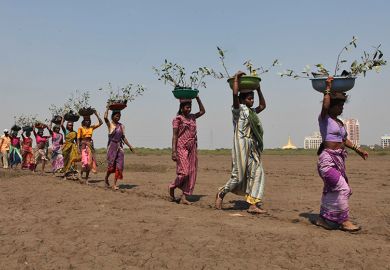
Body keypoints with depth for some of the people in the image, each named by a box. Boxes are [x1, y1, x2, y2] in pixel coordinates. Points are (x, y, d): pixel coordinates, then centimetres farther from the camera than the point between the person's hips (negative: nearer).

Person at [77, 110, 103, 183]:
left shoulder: (91, 127, 8)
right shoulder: (81, 128, -1)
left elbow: (101, 122, 2)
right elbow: (78, 139, -2)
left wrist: (96, 114, -1)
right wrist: (78, 148, -10)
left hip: (90, 146, 4)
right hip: (83, 146, -4)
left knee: (89, 162, 2)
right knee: (84, 162, -16)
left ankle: (86, 179, 9)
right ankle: (80, 175, 3)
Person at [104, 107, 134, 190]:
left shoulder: (121, 126, 11)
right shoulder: (110, 124, -2)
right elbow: (105, 117, -21)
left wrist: (130, 146, 12)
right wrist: (107, 108, -8)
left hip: (119, 146, 4)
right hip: (112, 146, -4)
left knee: (119, 166, -2)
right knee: (111, 165, -2)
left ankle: (114, 184, 3)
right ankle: (106, 178, 26)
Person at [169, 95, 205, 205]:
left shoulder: (192, 117, 13)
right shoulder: (178, 119, -4)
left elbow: (202, 111, 26)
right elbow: (175, 135, -7)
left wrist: (197, 98, 16)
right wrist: (173, 151, -14)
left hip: (192, 149, 6)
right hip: (182, 148, -6)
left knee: (191, 173, 1)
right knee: (183, 172, -12)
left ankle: (184, 197, 5)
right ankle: (172, 188, 14)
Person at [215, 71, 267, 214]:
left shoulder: (251, 111, 20)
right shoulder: (238, 109, -3)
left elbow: (262, 105, 34)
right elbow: (235, 95, -20)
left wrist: (258, 90, 29)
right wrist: (236, 78, -10)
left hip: (253, 147, 8)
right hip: (241, 145, -8)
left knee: (257, 173, -1)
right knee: (238, 176, -6)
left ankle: (253, 205, 0)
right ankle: (221, 194, 15)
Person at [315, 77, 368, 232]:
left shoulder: (340, 122, 18)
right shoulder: (324, 119, -6)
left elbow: (344, 140, 26)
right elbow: (325, 106, -27)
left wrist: (357, 149, 18)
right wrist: (328, 88, -16)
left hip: (339, 159, 9)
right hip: (328, 158, -9)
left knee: (332, 190, 12)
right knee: (342, 188, -13)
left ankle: (323, 218, 22)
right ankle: (344, 221, -5)